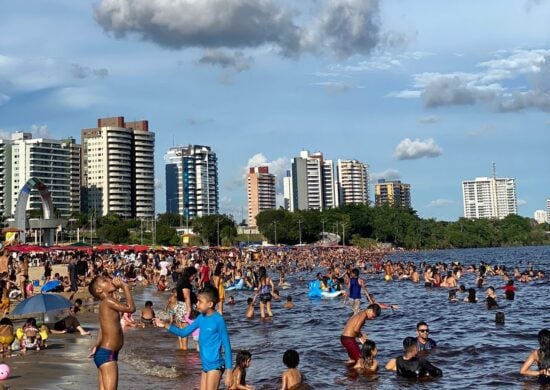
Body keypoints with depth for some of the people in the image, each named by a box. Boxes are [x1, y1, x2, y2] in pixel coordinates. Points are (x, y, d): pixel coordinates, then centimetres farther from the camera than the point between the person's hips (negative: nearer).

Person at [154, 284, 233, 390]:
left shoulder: (218, 320, -16)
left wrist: (229, 372, -16)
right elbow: (183, 332, 15)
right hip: (205, 365, 8)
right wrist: (165, 325, 1)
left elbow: (227, 346, -14)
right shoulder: (201, 318, 6)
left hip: (215, 366, -8)